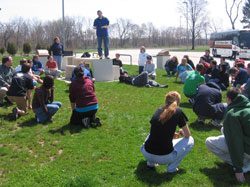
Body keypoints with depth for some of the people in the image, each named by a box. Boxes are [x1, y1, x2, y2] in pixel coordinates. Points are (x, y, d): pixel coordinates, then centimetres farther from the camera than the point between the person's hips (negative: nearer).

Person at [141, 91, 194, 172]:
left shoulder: (158, 110, 8)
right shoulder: (178, 112, -4)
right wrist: (181, 132, 28)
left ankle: (151, 162, 19)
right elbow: (187, 135, 6)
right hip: (164, 157, -5)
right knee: (190, 140, 16)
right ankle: (171, 167, 6)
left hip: (146, 154, 5)